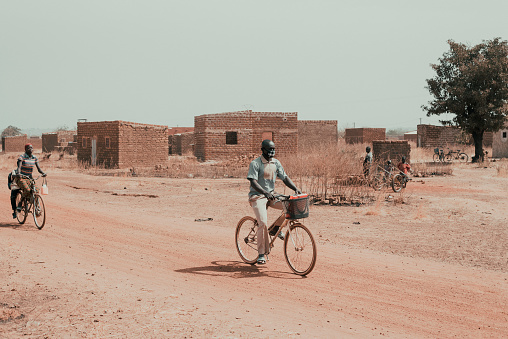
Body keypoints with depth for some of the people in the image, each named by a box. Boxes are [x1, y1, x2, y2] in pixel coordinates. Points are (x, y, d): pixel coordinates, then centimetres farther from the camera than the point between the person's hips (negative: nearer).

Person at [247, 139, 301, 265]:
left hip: (271, 195, 6)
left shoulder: (276, 163, 9)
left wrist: (295, 189, -9)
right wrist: (265, 192, -34)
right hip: (257, 196, -6)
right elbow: (253, 182, -18)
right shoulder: (255, 164, -9)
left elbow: (285, 178, 8)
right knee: (263, 223, -22)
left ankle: (276, 227, 3)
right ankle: (262, 253, -11)